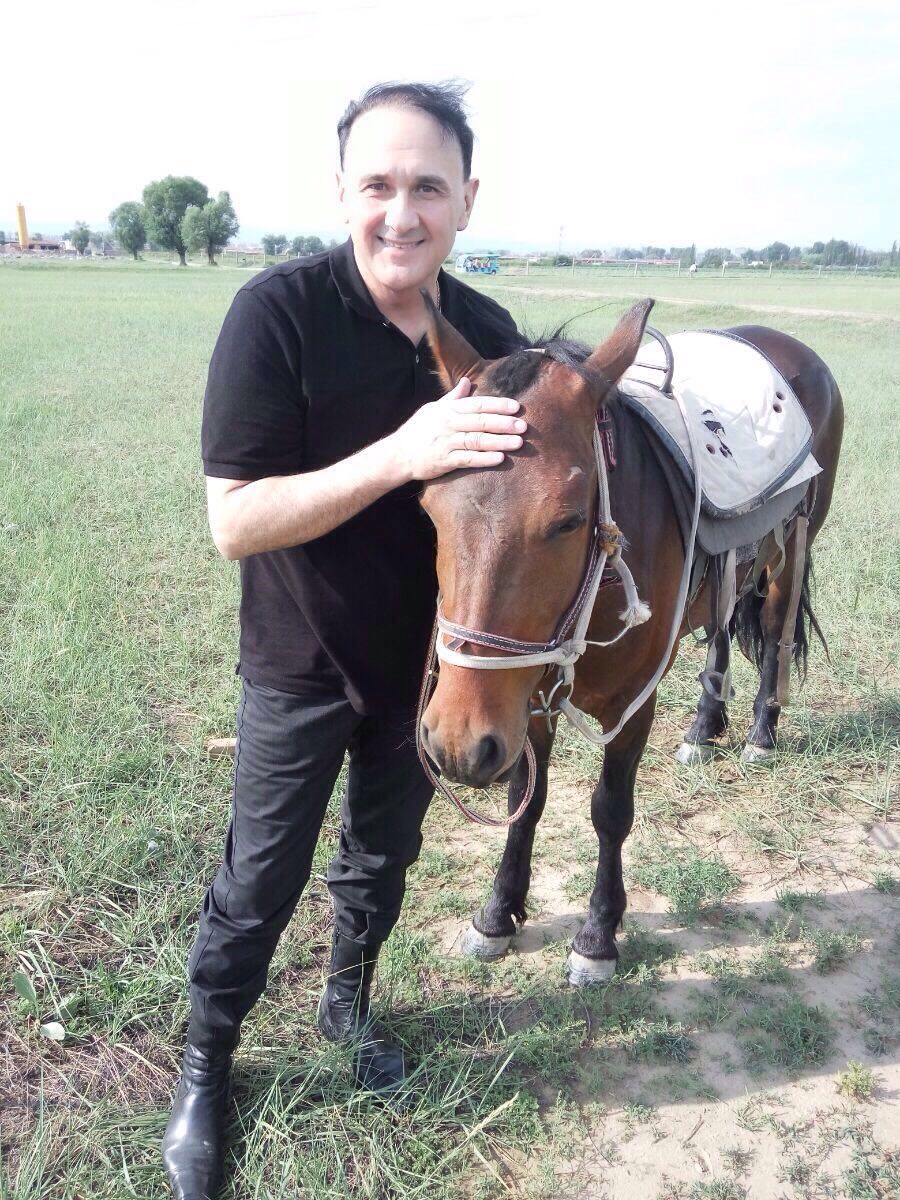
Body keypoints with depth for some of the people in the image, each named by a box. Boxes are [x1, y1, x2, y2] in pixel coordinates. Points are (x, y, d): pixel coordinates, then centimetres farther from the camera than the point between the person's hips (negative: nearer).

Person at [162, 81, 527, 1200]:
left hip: (425, 657, 4)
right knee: (259, 886, 11)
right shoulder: (277, 312, -22)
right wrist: (400, 455, -36)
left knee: (385, 853, 23)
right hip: (303, 667, -4)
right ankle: (204, 1066, 37)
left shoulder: (489, 332, -8)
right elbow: (235, 522, -25)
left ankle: (347, 1003, 50)